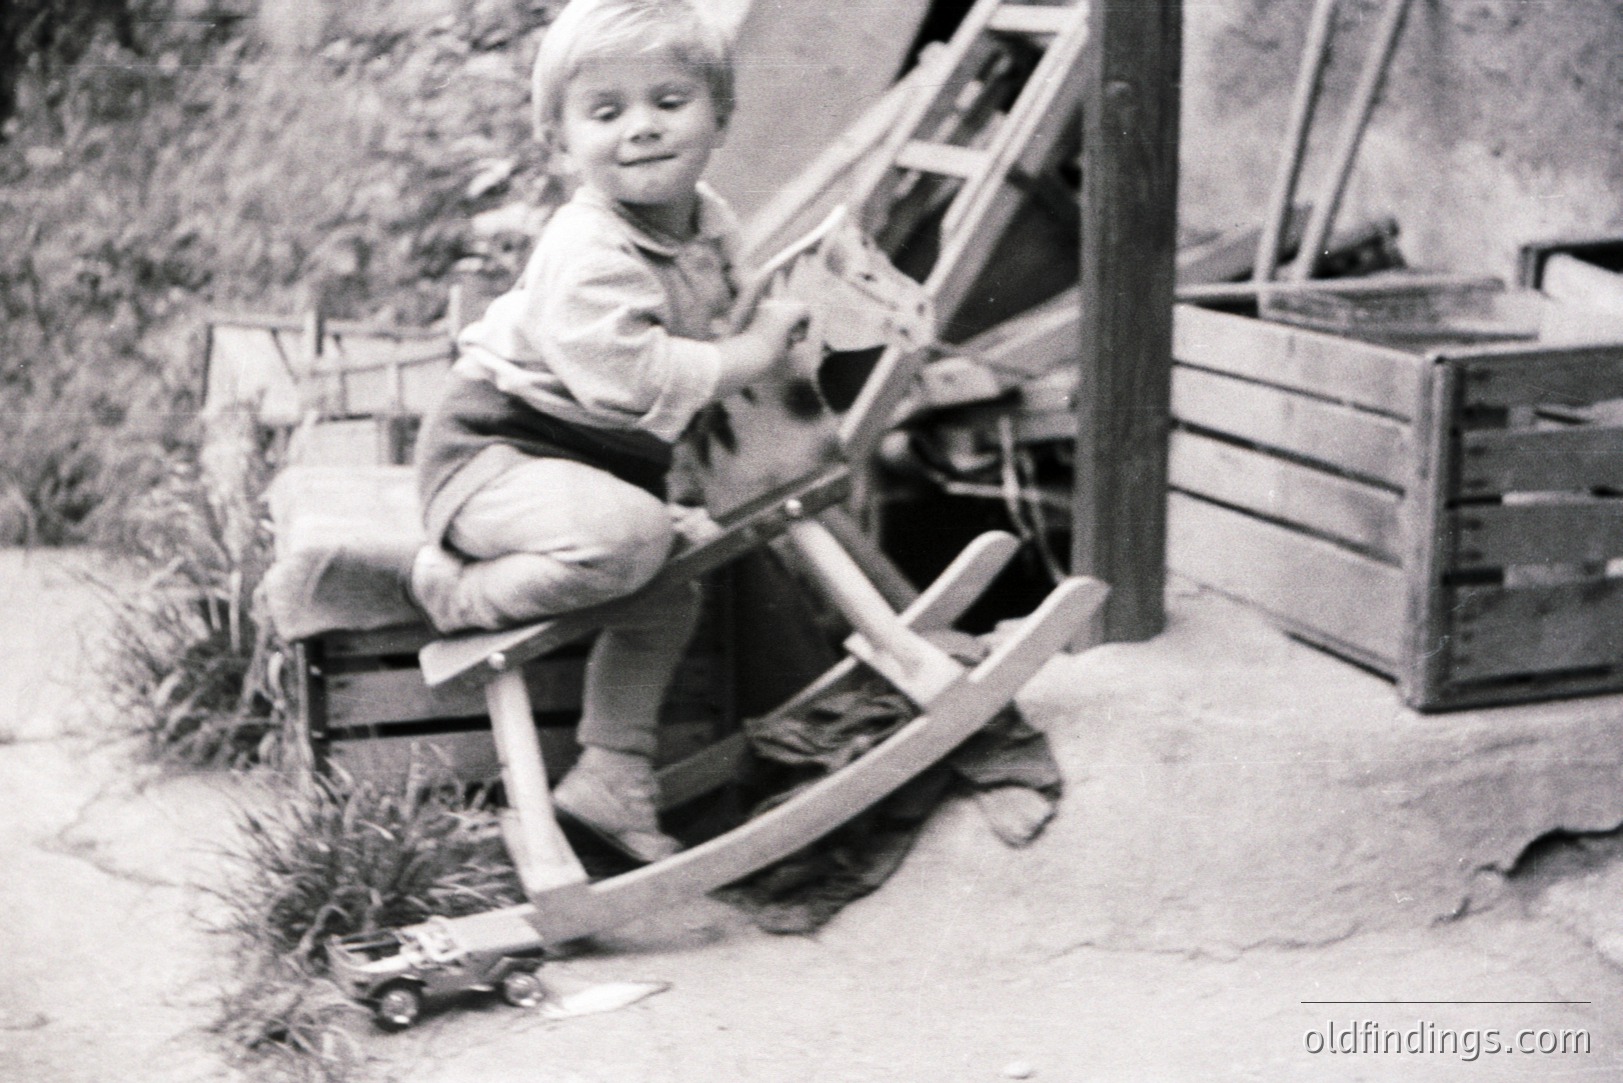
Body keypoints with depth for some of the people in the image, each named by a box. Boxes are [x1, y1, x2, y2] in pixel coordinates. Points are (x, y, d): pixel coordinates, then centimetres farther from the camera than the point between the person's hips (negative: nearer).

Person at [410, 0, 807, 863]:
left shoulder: (708, 222, 4)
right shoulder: (587, 256, -27)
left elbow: (721, 306, 26)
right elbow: (632, 378, -36)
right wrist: (749, 353, -26)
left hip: (609, 460, 9)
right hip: (492, 452, -9)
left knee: (666, 598, 8)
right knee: (628, 533, -34)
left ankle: (611, 780, 18)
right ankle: (467, 595, -11)